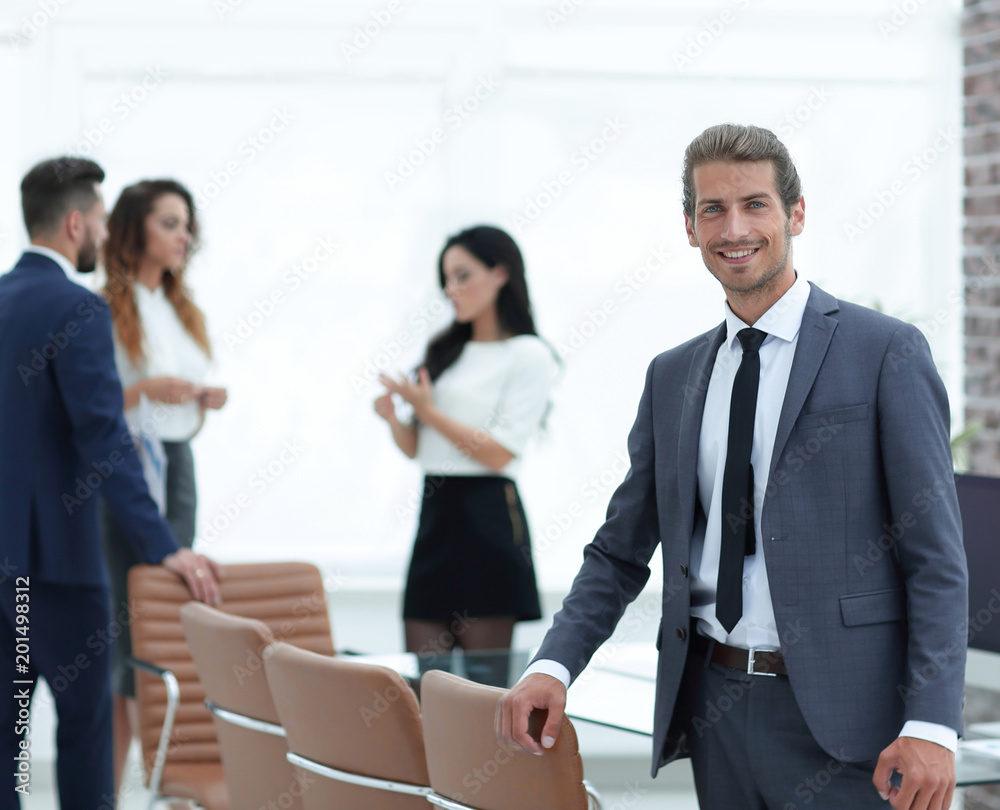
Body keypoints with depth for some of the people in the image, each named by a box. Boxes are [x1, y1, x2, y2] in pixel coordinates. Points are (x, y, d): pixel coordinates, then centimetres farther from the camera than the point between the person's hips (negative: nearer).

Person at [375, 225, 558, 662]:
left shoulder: (528, 355, -3)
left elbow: (500, 453, -11)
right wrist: (393, 418, -3)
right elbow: (416, 448, 18)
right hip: (436, 512, 7)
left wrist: (428, 412, -9)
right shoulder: (447, 351, 18)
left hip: (487, 516, -7)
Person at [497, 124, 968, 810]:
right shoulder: (672, 377, 13)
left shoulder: (886, 352, -3)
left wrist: (931, 726, -16)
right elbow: (621, 550, 16)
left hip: (838, 715, -5)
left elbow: (936, 556, -7)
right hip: (712, 702, 5)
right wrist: (554, 665, -1)